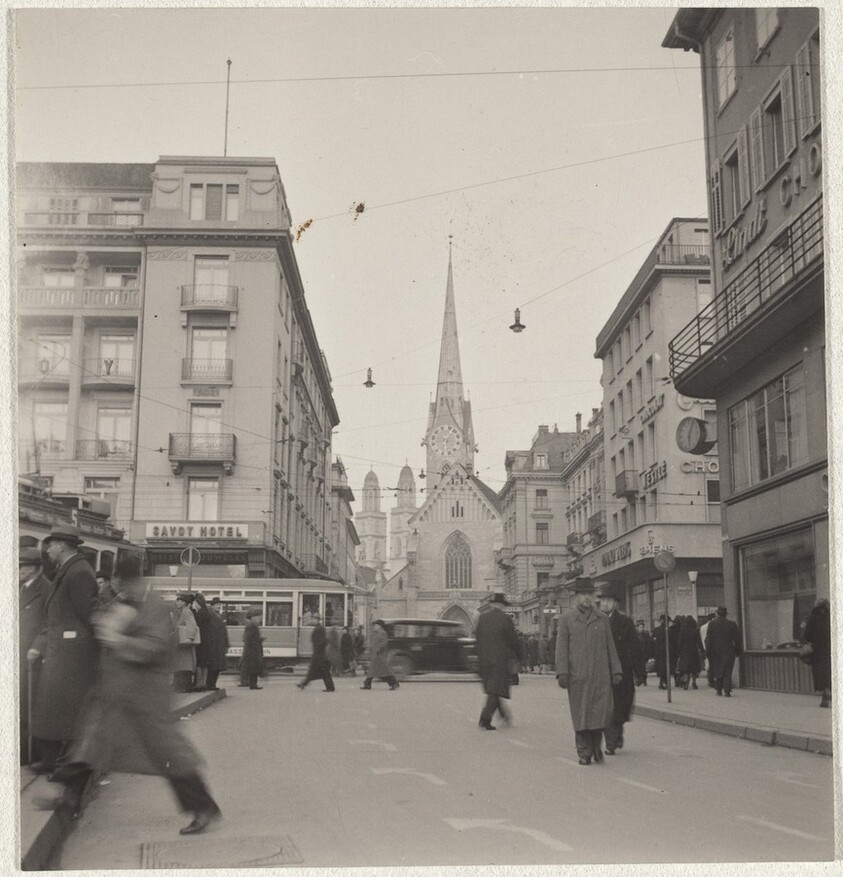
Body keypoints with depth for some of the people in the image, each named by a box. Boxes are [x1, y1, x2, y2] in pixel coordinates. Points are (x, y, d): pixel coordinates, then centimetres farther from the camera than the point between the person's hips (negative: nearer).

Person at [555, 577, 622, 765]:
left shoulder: (602, 619, 13)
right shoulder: (566, 619, 6)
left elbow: (610, 647, 14)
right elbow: (561, 647, 1)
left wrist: (616, 671, 8)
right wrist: (562, 673, -8)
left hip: (600, 674, 2)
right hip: (577, 675, -1)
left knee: (602, 711, -6)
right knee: (581, 715, 2)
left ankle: (596, 745, 18)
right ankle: (584, 753, 13)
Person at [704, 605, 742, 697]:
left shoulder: (712, 624, -4)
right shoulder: (731, 624, -3)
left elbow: (708, 639, -4)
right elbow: (737, 639, 1)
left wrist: (708, 652, 1)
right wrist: (737, 650, 10)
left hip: (716, 651, 1)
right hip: (729, 651, -1)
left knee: (717, 671, 13)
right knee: (727, 672, 2)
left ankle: (719, 690, 16)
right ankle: (727, 691, -6)